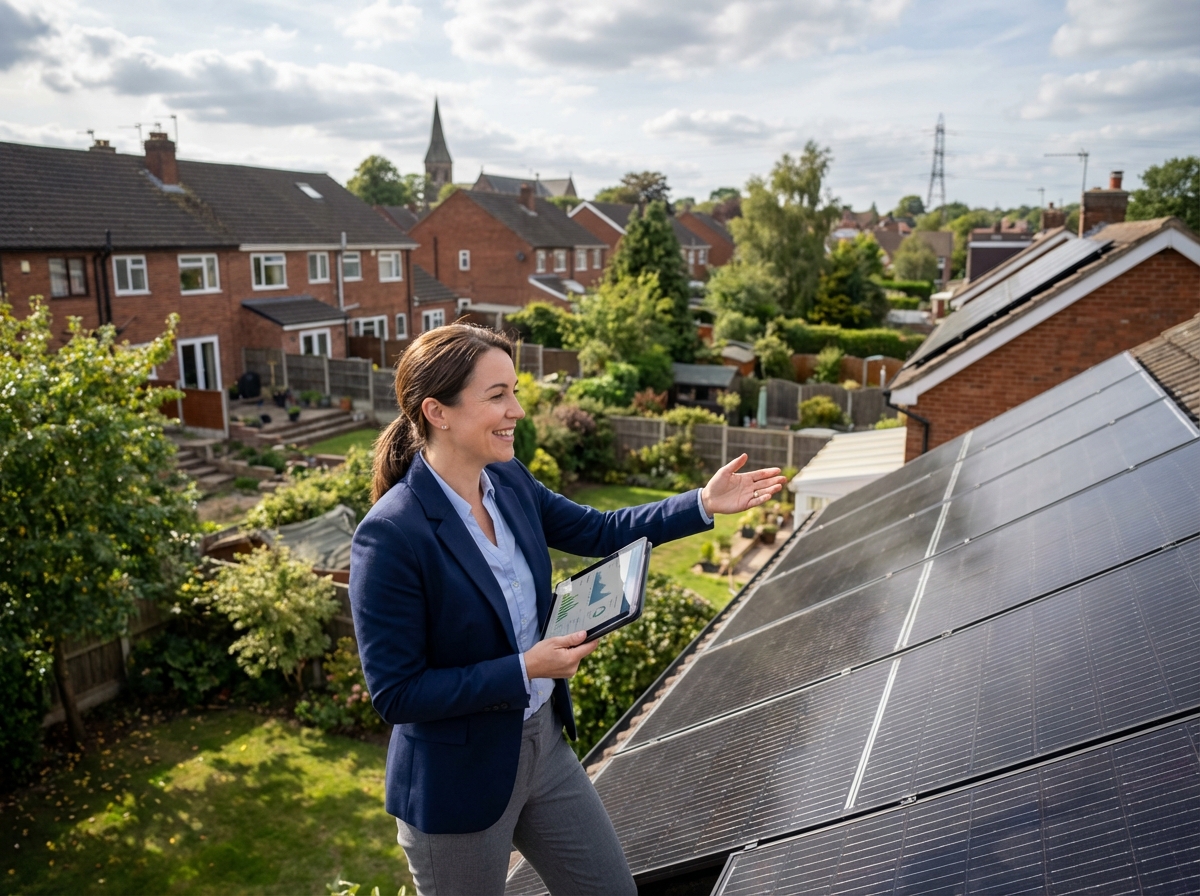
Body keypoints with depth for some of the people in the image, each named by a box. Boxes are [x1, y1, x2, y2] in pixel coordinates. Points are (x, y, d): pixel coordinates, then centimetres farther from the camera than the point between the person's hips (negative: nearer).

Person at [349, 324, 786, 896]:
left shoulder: (509, 482, -6)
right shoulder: (389, 537, -26)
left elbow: (601, 533, 8)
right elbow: (394, 693, -22)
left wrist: (705, 503, 1)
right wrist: (525, 669, -26)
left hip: (543, 745, 7)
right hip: (458, 779, -7)